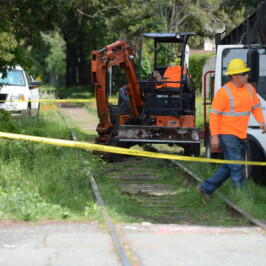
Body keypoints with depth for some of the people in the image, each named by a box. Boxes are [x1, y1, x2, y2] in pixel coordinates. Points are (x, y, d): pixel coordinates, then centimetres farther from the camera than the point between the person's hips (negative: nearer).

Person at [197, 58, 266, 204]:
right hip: (227, 134, -8)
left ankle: (206, 188, 26)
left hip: (241, 135, 8)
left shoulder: (249, 89, 8)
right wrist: (214, 136, -17)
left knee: (229, 167, 13)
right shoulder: (223, 92, -13)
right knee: (236, 167, -8)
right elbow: (214, 114, -12)